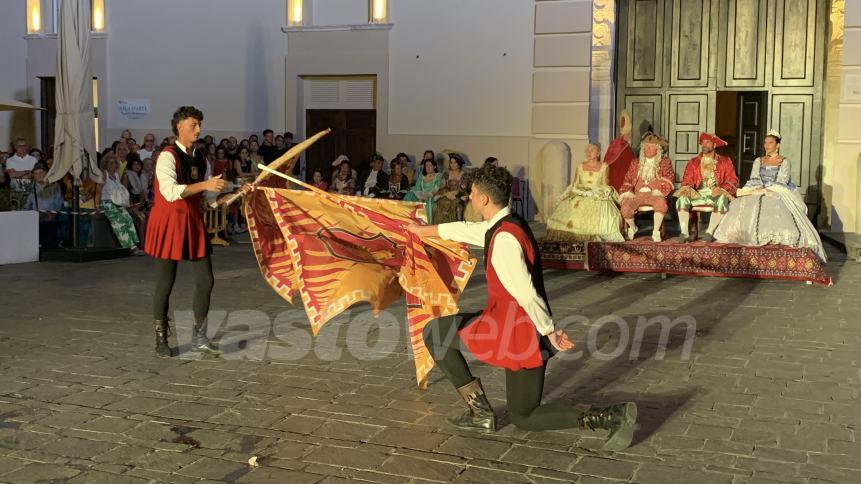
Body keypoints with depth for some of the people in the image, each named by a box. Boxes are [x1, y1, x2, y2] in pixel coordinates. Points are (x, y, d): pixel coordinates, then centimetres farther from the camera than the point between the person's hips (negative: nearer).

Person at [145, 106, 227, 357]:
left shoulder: (199, 159, 11)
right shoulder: (167, 156, -13)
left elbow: (210, 197, 15)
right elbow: (170, 191, -28)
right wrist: (204, 185, -31)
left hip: (194, 222, 7)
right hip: (169, 222, -7)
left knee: (206, 280, 5)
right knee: (165, 283, 2)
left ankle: (199, 336, 18)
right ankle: (161, 339, 17)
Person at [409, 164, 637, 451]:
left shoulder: (504, 239, -23)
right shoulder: (504, 225, 8)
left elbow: (526, 294, -25)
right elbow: (463, 230, 26)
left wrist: (549, 331, -17)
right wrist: (424, 231, 39)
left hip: (517, 329, -9)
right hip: (510, 320, 9)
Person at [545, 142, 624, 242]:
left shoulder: (604, 167, 8)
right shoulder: (580, 167, 13)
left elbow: (605, 185, 7)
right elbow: (574, 184, 14)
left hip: (598, 198, -2)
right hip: (580, 197, 2)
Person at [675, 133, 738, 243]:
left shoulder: (725, 161, 12)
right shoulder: (693, 162, 18)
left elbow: (732, 180, 3)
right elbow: (687, 179, 11)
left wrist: (721, 189, -17)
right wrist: (687, 187, -14)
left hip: (716, 194, -2)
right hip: (698, 194, 2)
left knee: (722, 199, -37)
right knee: (682, 198, -28)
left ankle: (709, 232, -32)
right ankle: (685, 233, -31)